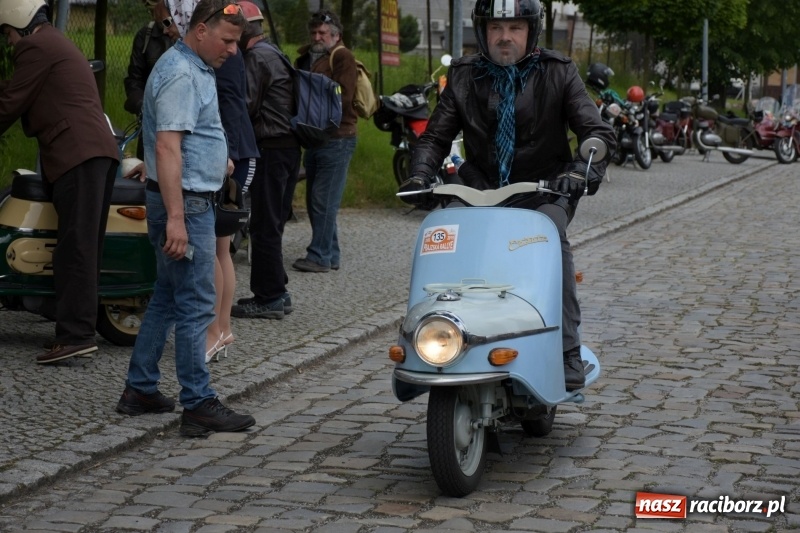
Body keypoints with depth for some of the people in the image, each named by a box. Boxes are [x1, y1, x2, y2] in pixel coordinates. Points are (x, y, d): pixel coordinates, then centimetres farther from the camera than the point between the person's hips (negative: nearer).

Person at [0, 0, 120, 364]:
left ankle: (76, 334, -18)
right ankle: (81, 324, 12)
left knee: (76, 245, -14)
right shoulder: (58, 44, 29)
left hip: (77, 154, -10)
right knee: (84, 246, 9)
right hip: (99, 150, 10)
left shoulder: (35, 47, -3)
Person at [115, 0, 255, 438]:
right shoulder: (181, 74, -18)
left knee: (167, 299, 15)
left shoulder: (195, 69, 16)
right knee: (195, 306, -7)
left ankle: (140, 389, 22)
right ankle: (199, 405, -3)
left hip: (186, 202, 11)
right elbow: (167, 147, -25)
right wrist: (175, 218, -30)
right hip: (186, 203, -11)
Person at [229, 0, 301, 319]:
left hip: (270, 149, -10)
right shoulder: (273, 54, 20)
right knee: (272, 224, 15)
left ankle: (268, 298, -5)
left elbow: (247, 106, -16)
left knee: (264, 226, -7)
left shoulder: (256, 57, -11)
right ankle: (276, 293, 20)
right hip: (288, 146, 10)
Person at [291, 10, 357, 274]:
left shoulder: (342, 57, -6)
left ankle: (320, 256, -5)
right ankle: (331, 255, 18)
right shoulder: (306, 58, 18)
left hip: (336, 139, -9)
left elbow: (343, 97, -15)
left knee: (324, 201, -9)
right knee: (314, 200, 11)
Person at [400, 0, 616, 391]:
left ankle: (568, 354, -35)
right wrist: (419, 176, -12)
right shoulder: (464, 77, 9)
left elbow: (598, 132, -6)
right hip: (484, 193, 3)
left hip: (543, 191, -3)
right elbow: (436, 136, 9)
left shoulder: (557, 74, 2)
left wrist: (583, 169, -28)